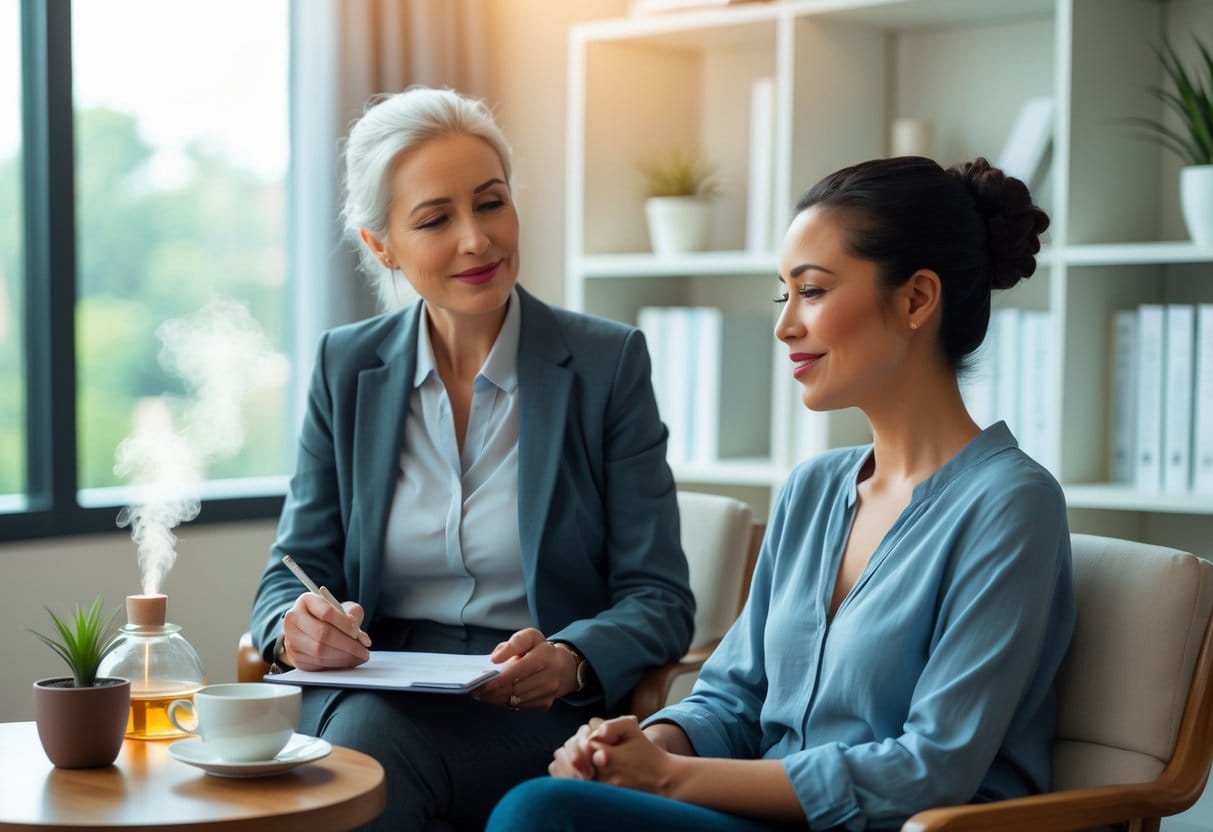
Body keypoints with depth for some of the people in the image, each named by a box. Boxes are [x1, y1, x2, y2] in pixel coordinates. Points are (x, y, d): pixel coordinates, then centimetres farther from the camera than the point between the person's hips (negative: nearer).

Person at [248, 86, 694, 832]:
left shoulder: (609, 362, 0)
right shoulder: (347, 367, 9)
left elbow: (660, 600, -1)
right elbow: (294, 571, 9)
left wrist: (569, 661, -22)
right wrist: (295, 627, -16)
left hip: (533, 713, -2)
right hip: (373, 686, 3)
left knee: (365, 748, -33)